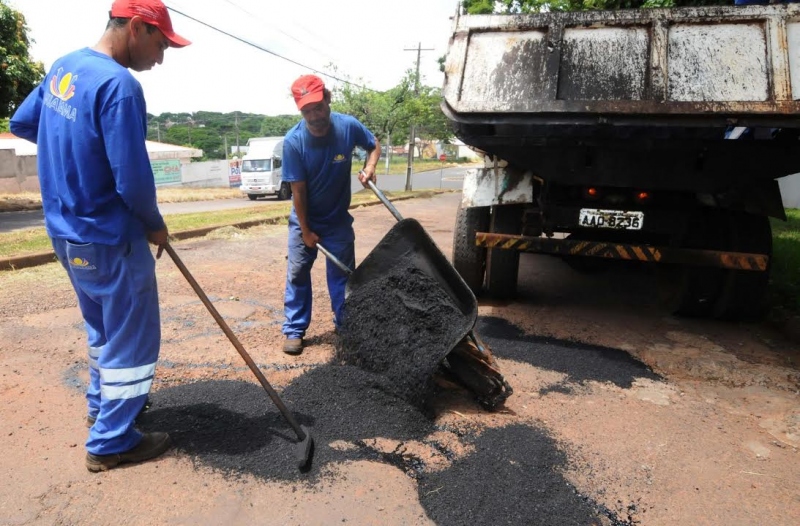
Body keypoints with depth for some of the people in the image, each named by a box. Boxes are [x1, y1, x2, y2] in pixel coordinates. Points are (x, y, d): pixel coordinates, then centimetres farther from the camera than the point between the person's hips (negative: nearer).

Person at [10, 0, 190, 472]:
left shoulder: (63, 67, 7)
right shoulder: (119, 84, -22)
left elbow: (22, 123, 20)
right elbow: (133, 181, -24)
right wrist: (155, 226, -8)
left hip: (66, 232, 9)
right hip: (109, 239, -9)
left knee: (102, 328, 25)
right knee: (131, 337, 5)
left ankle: (102, 404, 43)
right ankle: (111, 441, 17)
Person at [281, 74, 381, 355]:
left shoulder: (348, 126, -17)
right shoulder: (293, 141, -23)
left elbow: (374, 145, 4)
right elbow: (298, 190, -17)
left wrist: (369, 168, -17)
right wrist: (306, 230, -12)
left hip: (339, 219, 1)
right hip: (304, 220, -1)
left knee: (342, 274, 8)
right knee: (297, 274, 3)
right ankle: (294, 330, 15)